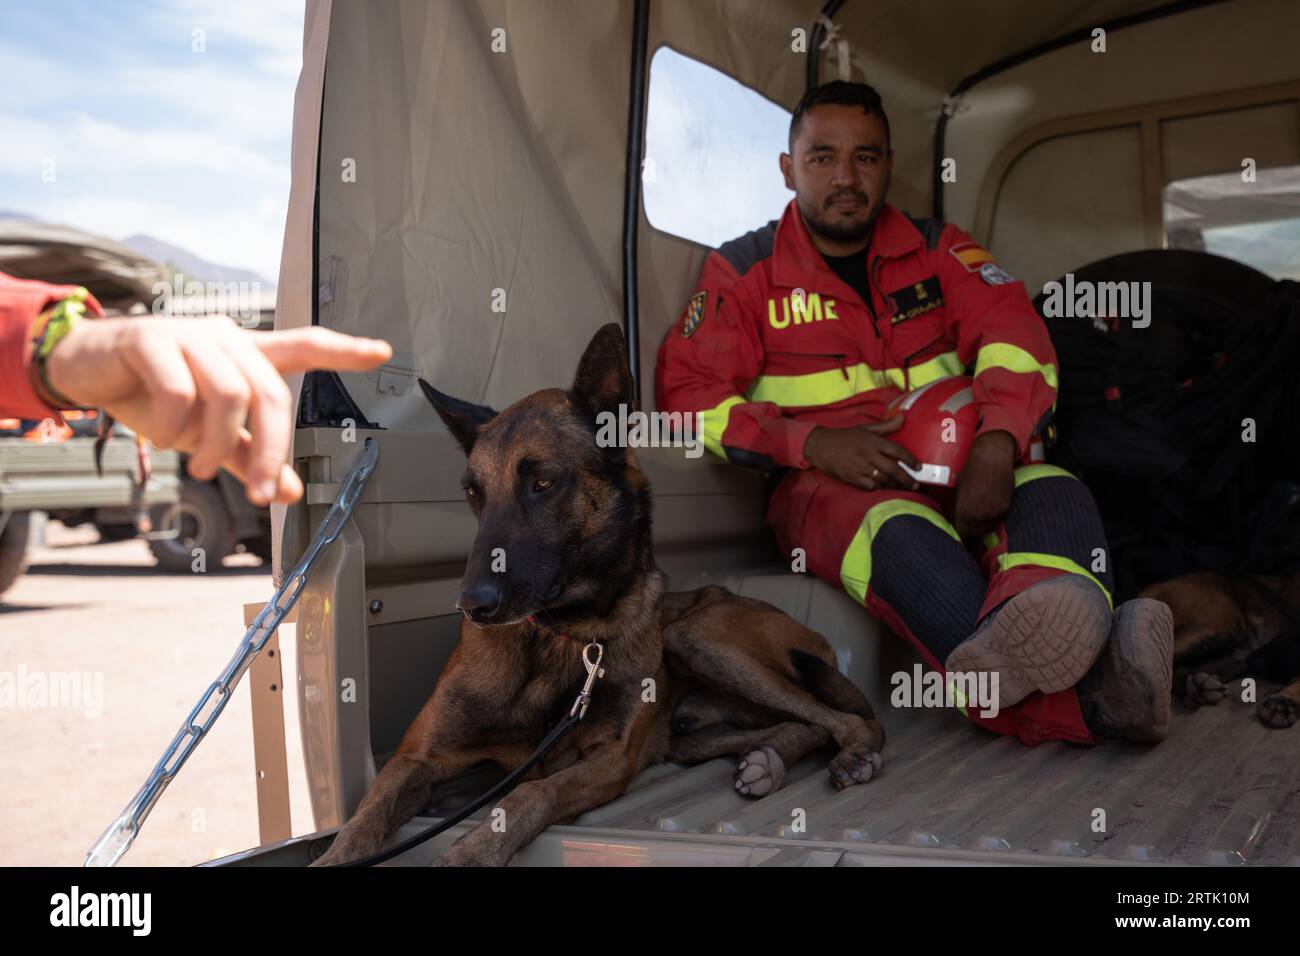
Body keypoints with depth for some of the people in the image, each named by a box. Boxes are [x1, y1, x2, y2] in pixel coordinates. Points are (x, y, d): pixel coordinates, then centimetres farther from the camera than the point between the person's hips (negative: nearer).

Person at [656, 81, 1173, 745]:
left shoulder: (938, 251, 14)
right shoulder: (745, 271, 8)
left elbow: (1014, 336, 0)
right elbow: (687, 393, -1)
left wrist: (996, 444, -23)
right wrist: (813, 443, -17)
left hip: (957, 474, 4)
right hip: (829, 485, -3)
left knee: (1059, 495, -28)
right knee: (903, 539, -37)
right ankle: (1084, 701, -61)